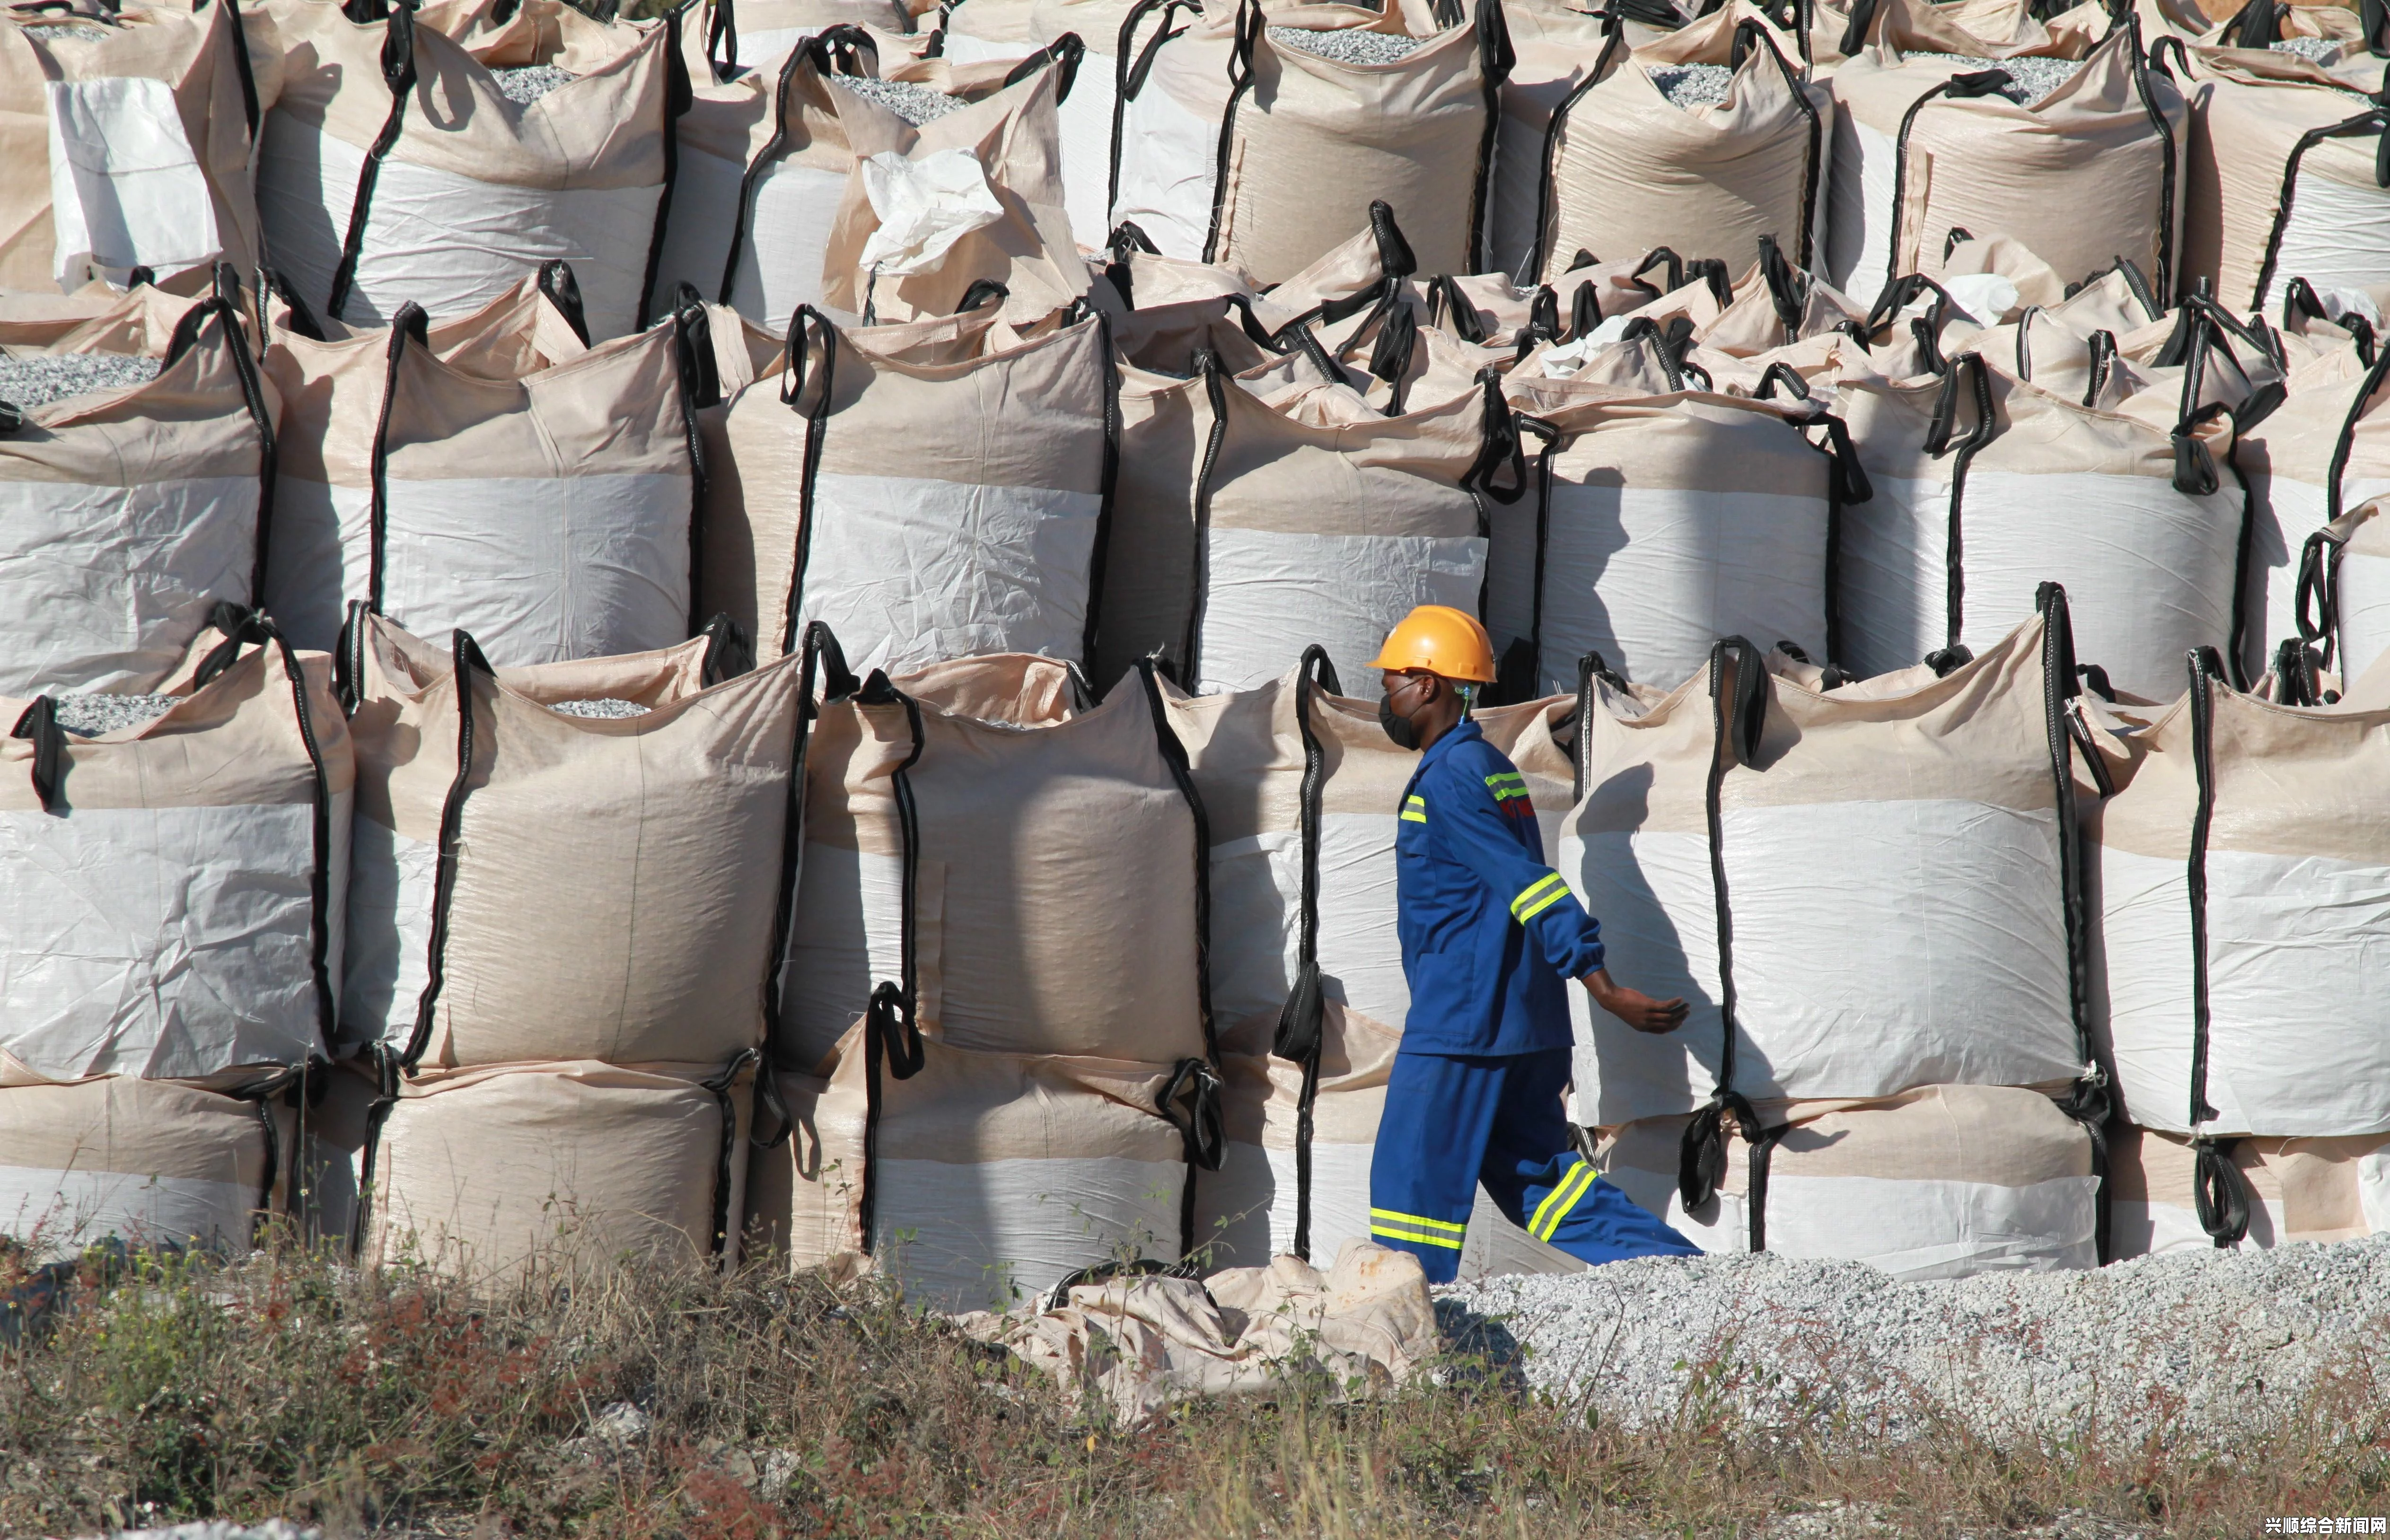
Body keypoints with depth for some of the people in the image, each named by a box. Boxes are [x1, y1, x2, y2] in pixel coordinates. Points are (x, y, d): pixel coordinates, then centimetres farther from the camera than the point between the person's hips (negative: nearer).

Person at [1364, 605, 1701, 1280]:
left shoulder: (1448, 779, -13)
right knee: (1538, 1178, 11)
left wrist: (1604, 989, -25)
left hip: (1460, 1023, -9)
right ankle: (1680, 1269, 5)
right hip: (1525, 1025, 9)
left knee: (1414, 1176, -2)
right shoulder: (1493, 768, 16)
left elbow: (1529, 884, -20)